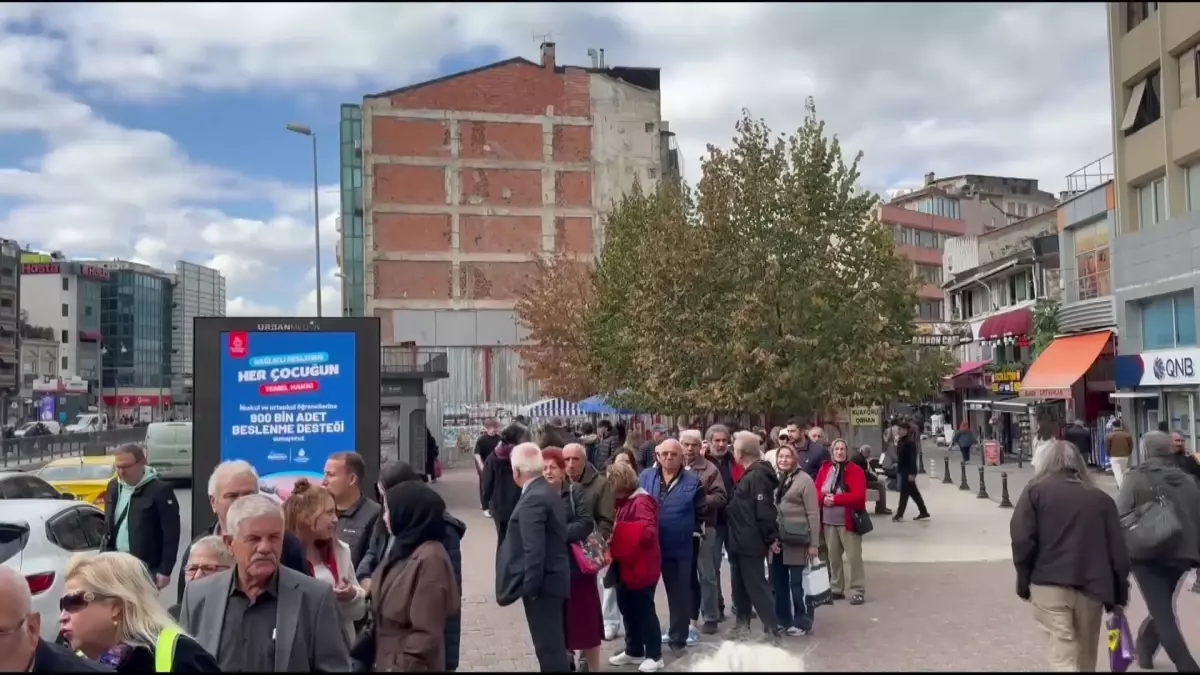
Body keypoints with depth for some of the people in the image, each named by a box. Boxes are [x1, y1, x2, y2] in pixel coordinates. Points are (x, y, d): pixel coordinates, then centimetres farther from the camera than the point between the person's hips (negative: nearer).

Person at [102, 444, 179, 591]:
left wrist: (165, 570, -15)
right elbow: (108, 526, 19)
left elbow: (171, 533, -13)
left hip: (145, 567, -6)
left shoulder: (159, 490, -12)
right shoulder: (113, 487, 9)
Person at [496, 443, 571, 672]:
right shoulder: (550, 492, 9)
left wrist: (529, 587, -18)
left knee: (549, 646, -2)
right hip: (553, 578, 10)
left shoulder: (532, 500, -21)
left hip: (542, 583, -10)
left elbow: (534, 551, -25)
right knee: (554, 643, 20)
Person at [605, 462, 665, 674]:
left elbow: (647, 531, -28)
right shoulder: (624, 501, 11)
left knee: (644, 609, 0)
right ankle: (634, 651, 27)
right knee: (627, 608, 15)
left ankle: (654, 655, 11)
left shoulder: (641, 502, -18)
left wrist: (618, 529, -27)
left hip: (641, 566, -9)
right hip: (625, 565, 9)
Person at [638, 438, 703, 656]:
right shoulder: (645, 477, 2)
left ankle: (678, 639, 23)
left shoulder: (693, 482, -3)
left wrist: (691, 531, -1)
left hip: (679, 549, -2)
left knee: (679, 594, 9)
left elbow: (700, 512, 4)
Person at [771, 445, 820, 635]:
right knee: (778, 582, 11)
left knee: (797, 582, -1)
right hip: (776, 540, 5)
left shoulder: (804, 480, -7)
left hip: (796, 541, -5)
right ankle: (781, 619, 24)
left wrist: (813, 543, -13)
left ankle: (802, 622, 10)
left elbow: (813, 513, -9)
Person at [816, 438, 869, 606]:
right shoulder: (824, 469, 7)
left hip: (848, 521, -5)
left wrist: (835, 499, -19)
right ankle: (836, 588, 23)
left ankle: (858, 591, 3)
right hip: (828, 521, 5)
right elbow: (816, 491, 7)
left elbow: (859, 496, -16)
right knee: (833, 556, 12)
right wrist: (824, 498, -15)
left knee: (854, 556, -4)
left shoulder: (855, 470, -7)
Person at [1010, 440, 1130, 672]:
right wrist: (1119, 595, 15)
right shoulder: (1101, 498, 14)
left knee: (1063, 657, -3)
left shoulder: (1035, 492, 5)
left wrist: (1023, 582, 4)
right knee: (1086, 658, 19)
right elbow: (1118, 550, 10)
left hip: (1049, 584, -3)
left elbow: (1022, 540, -5)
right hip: (1092, 586, 3)